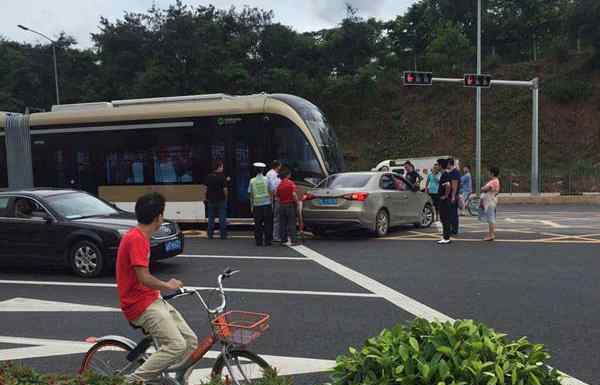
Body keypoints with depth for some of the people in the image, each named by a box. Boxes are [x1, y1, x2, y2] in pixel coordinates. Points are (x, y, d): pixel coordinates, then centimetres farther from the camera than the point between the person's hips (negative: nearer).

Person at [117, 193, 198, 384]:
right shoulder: (136, 239, -18)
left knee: (190, 341, 3)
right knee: (176, 345, -21)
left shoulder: (139, 236, 13)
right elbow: (143, 278, -25)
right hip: (141, 305, -10)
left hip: (152, 300, 10)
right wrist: (167, 285, -9)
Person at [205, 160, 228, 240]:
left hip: (211, 200, 4)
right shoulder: (222, 177, -11)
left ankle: (210, 235, 12)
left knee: (211, 218, 10)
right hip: (221, 200, -4)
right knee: (222, 219, 4)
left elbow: (206, 188, 5)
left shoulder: (209, 176, 1)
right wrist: (226, 197, 3)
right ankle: (223, 235, 6)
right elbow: (225, 189, -12)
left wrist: (207, 198, 14)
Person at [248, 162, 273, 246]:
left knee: (258, 224, 7)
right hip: (267, 204, -1)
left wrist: (251, 206, 10)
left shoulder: (252, 181, -1)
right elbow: (271, 192, 0)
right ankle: (267, 241, 6)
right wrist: (272, 203, 10)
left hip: (257, 205, 1)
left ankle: (258, 241, 10)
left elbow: (251, 194, 2)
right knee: (267, 224, 5)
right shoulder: (267, 179, -3)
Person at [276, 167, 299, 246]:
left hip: (282, 206, 5)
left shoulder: (279, 185, 5)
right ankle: (293, 240, -1)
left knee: (282, 223, 10)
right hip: (290, 205, -4)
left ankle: (283, 240, 14)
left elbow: (277, 197, 5)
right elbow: (294, 194, -18)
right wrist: (297, 202, -7)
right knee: (291, 223, -1)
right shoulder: (291, 183, -9)